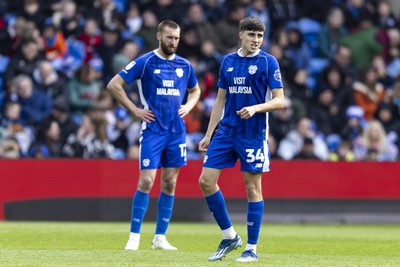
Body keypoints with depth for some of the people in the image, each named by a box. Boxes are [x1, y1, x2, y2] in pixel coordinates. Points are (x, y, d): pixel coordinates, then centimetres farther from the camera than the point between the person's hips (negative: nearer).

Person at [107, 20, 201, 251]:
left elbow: (195, 90, 28)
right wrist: (135, 110, -7)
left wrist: (188, 106, 7)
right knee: (146, 181, -10)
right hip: (152, 129, -4)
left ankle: (160, 238, 11)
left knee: (169, 184, 5)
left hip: (177, 131, 4)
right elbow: (114, 85, -4)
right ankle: (134, 236, -3)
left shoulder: (185, 66, 9)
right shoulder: (145, 62, -5)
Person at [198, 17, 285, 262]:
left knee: (252, 188, -1)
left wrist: (255, 108, -24)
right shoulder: (228, 61, 10)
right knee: (206, 181, -2)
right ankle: (229, 236, 11)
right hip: (226, 132, 5)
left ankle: (252, 248, 8)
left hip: (254, 134, -5)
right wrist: (208, 135, 13)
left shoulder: (268, 62, -4)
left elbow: (279, 101, -7)